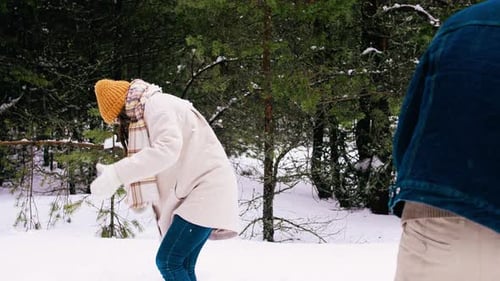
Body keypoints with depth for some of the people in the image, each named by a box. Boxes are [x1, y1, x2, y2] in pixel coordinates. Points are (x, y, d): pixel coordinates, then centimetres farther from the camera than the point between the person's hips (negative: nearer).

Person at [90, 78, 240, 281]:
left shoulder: (157, 105, -11)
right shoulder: (146, 116, 20)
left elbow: (167, 150, -28)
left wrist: (116, 174, -30)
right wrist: (113, 176, 6)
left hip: (206, 185, -10)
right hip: (194, 189, 10)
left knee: (168, 261, -14)